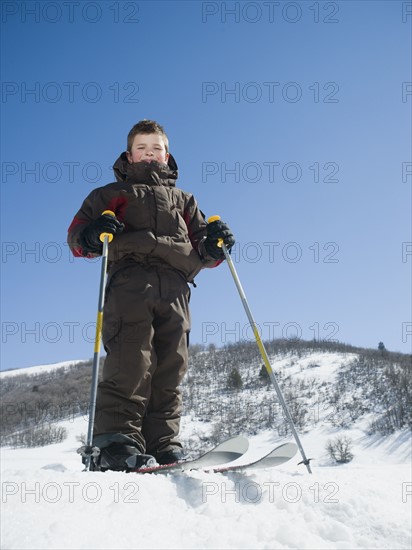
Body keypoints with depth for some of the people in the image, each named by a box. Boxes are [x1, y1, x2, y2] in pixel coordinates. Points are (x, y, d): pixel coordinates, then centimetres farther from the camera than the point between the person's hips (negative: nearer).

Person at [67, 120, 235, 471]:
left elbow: (201, 251, 28)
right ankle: (117, 440, -20)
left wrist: (214, 245, 4)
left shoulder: (183, 200, 35)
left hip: (174, 287, 3)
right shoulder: (115, 193, 27)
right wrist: (94, 234, -8)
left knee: (171, 367, -5)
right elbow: (77, 237, 16)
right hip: (130, 279, -3)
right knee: (132, 359, -19)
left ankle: (163, 443, -3)